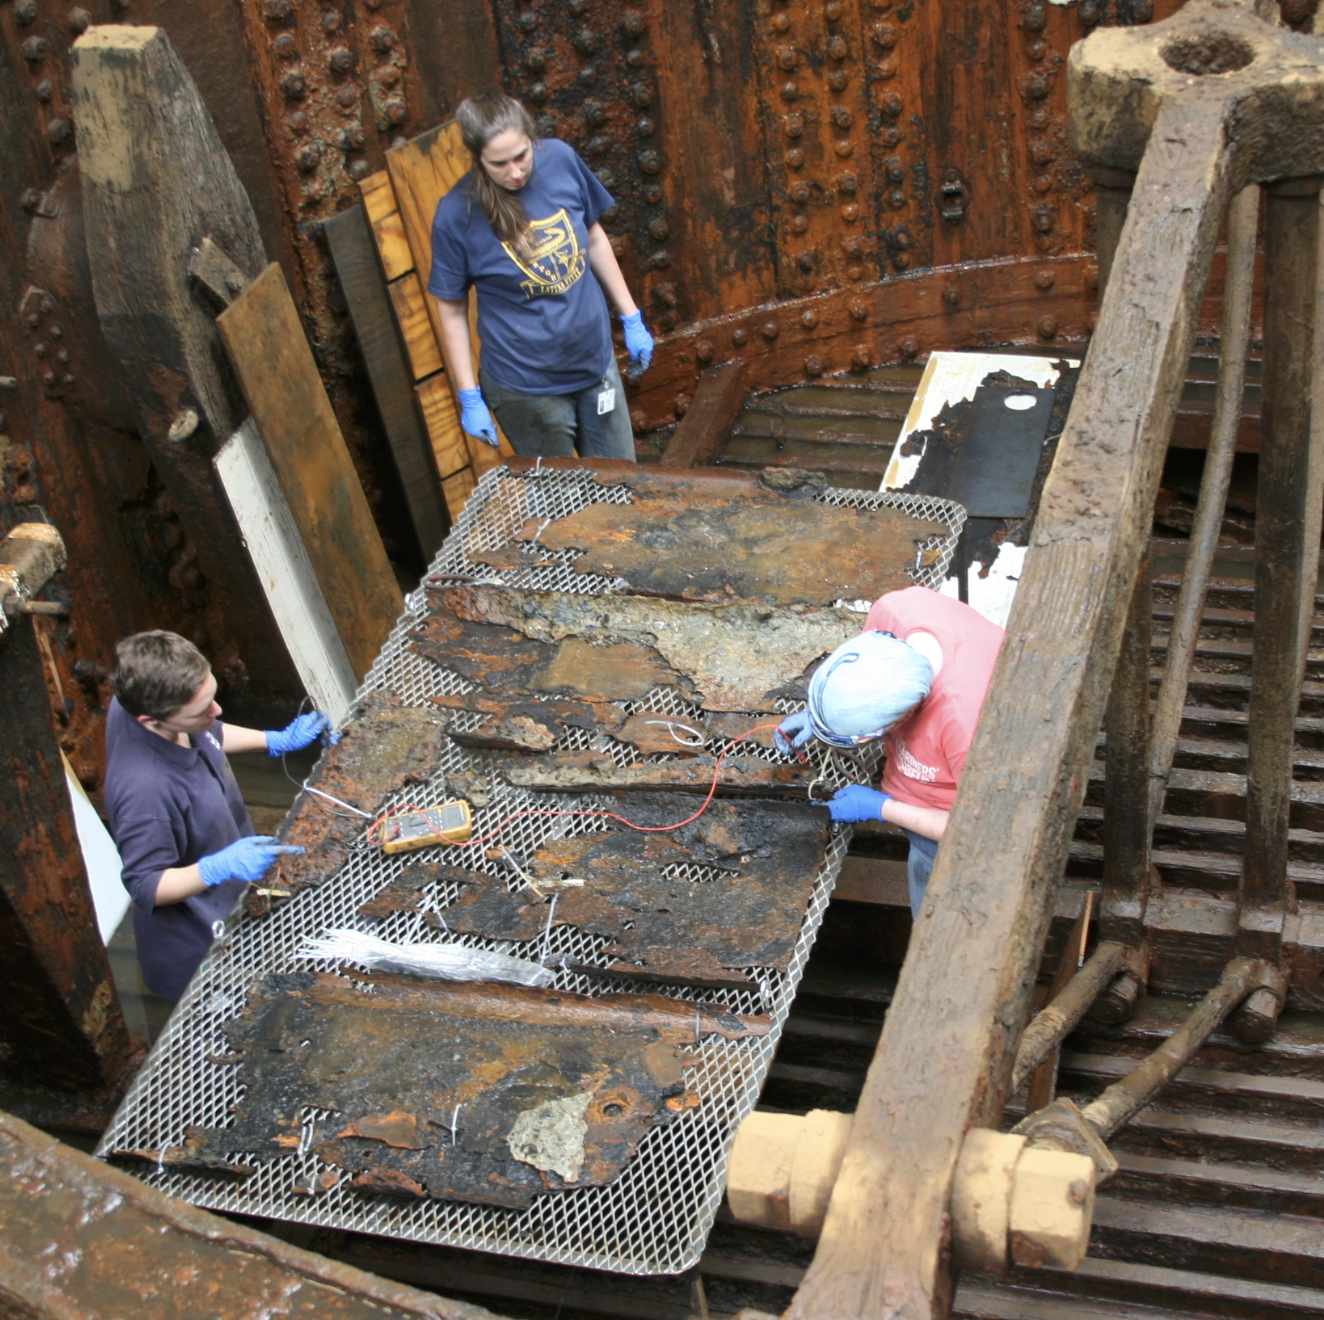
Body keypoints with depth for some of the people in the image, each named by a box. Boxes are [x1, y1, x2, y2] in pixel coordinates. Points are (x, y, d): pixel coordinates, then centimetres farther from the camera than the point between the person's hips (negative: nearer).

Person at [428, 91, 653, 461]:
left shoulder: (560, 160, -9)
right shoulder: (457, 214, -19)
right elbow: (452, 310, -9)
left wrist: (631, 319, 11)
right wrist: (470, 398, -7)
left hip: (596, 361, 4)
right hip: (527, 386, -4)